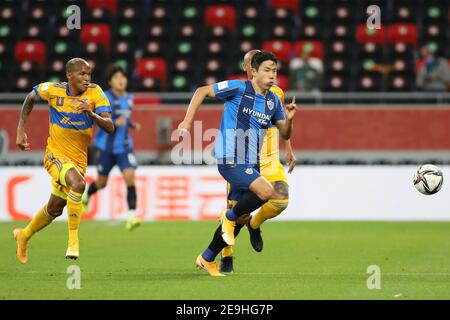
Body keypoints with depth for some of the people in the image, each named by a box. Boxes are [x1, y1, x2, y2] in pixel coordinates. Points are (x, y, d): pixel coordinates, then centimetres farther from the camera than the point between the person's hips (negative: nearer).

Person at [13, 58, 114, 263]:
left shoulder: (95, 93, -11)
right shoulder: (53, 90, -10)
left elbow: (110, 127, -19)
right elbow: (30, 98, 12)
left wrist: (91, 114, -37)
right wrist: (20, 130, 7)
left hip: (78, 160, 3)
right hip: (55, 154, -3)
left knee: (54, 209, 15)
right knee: (78, 184, -33)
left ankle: (24, 236, 43)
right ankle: (73, 241, -25)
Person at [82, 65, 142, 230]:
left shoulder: (128, 98, 7)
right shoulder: (105, 98, -12)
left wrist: (132, 124, 7)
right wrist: (115, 122, -33)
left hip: (124, 147, 3)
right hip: (106, 146, -3)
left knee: (130, 176, -18)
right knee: (101, 183, 12)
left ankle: (131, 216, -19)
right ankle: (86, 196, 48)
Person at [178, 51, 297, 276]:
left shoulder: (273, 101, 9)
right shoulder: (238, 88, -9)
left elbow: (284, 134, 14)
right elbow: (202, 91, -2)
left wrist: (288, 119, -8)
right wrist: (188, 121, -10)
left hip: (251, 164, 8)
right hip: (230, 161, -8)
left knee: (240, 217, 12)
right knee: (266, 191, -28)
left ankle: (207, 259, 28)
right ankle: (230, 216, -2)